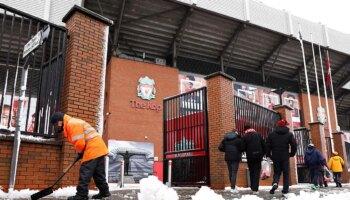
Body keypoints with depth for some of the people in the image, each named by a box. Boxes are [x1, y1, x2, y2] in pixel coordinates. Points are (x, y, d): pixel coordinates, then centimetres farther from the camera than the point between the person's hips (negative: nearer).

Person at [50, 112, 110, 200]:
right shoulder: (74, 123, 23)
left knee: (84, 173, -6)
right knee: (98, 173, 15)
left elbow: (79, 143, -18)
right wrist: (82, 152, 11)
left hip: (93, 149, -11)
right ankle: (104, 191, 20)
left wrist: (81, 152, 1)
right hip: (99, 148, 11)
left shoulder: (72, 124, -10)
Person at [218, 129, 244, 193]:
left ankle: (232, 186, 26)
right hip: (235, 157, -5)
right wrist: (239, 151, 11)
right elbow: (242, 148, -10)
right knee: (234, 172, -4)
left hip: (228, 157, 5)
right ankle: (233, 188, -9)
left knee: (230, 172, 15)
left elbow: (220, 148, 4)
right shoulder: (238, 139, -7)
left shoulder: (225, 139, 8)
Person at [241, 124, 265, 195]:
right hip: (258, 156, 1)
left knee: (251, 172, 15)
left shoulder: (244, 137, -4)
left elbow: (243, 148, -7)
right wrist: (262, 154, 14)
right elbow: (263, 146, 6)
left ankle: (253, 187, 20)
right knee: (257, 172, 3)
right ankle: (255, 189, -4)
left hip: (250, 156, -1)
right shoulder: (258, 135, 6)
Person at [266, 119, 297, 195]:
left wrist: (268, 155, 8)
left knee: (277, 172, 12)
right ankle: (285, 189, 7)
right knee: (286, 173, 9)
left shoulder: (271, 134, 3)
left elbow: (267, 145, -2)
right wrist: (292, 154, 12)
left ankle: (275, 183, -14)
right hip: (285, 157, -1)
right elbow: (294, 145, -3)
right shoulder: (289, 134, 1)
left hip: (275, 157, 1)